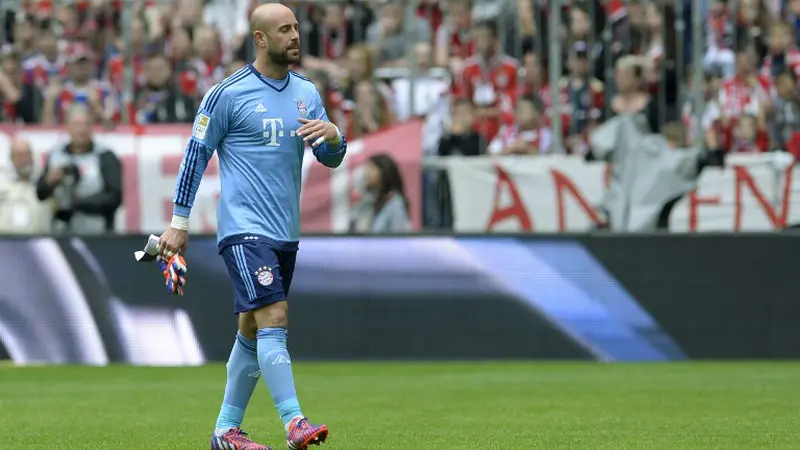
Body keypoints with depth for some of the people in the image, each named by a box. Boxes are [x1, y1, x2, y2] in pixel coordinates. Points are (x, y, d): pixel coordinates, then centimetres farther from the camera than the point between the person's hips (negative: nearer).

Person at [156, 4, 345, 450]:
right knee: (274, 318, -18)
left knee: (252, 331, 11)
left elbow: (330, 158, 12)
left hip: (285, 231, 7)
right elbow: (196, 154, -2)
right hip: (244, 228, -7)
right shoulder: (228, 93, -7)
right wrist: (179, 223, -2)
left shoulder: (306, 92, 11)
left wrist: (333, 136, -12)